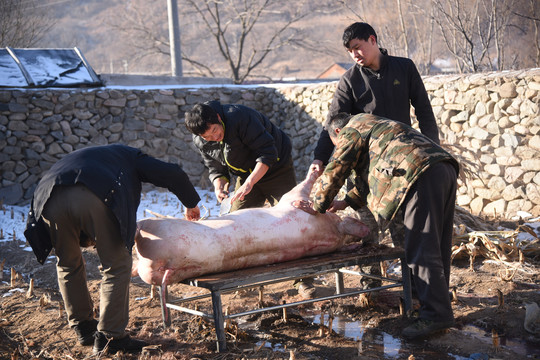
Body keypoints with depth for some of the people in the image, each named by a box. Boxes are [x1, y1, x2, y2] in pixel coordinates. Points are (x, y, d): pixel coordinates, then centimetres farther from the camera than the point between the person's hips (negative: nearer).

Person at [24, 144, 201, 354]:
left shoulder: (76, 158, 45)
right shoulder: (129, 156, 34)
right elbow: (172, 175, 22)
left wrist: (87, 239, 36)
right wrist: (191, 203, 38)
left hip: (49, 199, 5)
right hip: (94, 198, -5)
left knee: (68, 265, 24)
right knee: (116, 266, 8)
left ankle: (84, 329, 34)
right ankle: (109, 336, 8)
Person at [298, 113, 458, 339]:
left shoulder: (351, 131, 10)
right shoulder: (375, 127, 38)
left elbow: (334, 172, 9)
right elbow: (373, 175, 42)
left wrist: (318, 206, 21)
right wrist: (348, 201, 41)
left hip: (423, 175, -10)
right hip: (446, 168, 10)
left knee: (421, 248, -9)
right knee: (437, 245, 15)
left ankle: (435, 314, -9)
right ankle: (438, 300, 24)